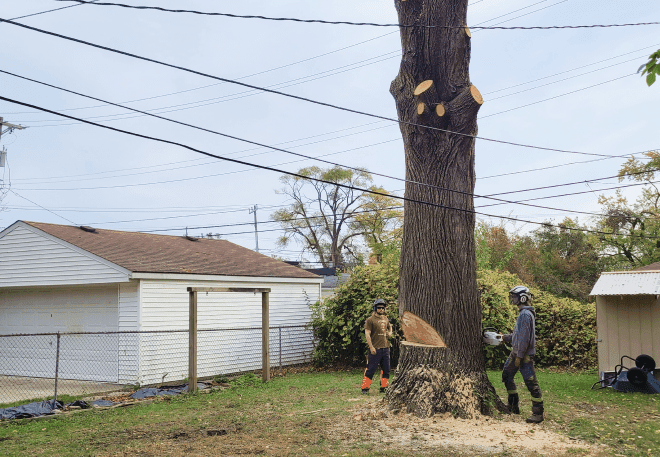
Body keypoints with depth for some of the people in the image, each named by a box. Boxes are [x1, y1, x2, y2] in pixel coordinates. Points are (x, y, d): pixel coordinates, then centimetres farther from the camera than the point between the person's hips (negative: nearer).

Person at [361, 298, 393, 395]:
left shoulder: (386, 319, 14)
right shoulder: (370, 319, -5)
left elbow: (390, 327, 36)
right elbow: (367, 334, -10)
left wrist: (390, 333, 13)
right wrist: (371, 347, -16)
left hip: (385, 348, 6)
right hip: (375, 349, -6)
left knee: (386, 370, 10)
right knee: (370, 369, -5)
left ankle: (384, 387, 21)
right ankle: (365, 388, 1)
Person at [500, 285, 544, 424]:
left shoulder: (525, 314, -17)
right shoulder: (522, 313, 14)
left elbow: (524, 337, -22)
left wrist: (519, 356, -22)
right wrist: (505, 337, 20)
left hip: (525, 354, -11)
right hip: (516, 352, 11)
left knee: (531, 383, -7)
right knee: (507, 375, 18)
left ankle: (538, 413, -2)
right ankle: (513, 406, 29)